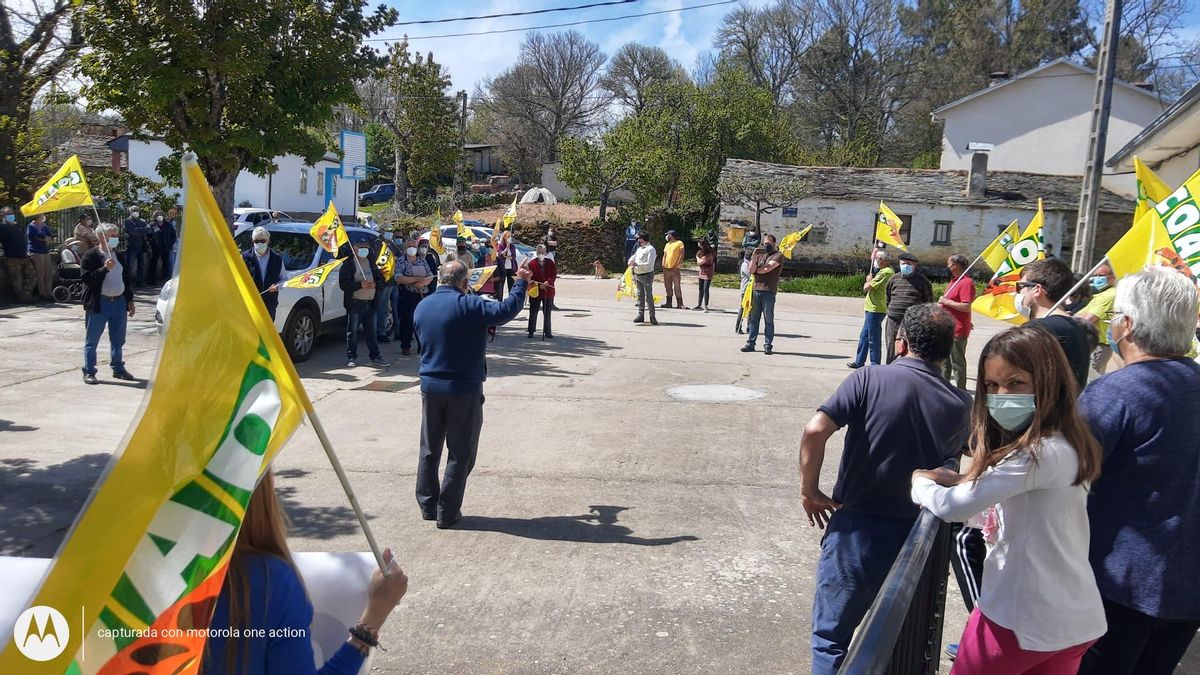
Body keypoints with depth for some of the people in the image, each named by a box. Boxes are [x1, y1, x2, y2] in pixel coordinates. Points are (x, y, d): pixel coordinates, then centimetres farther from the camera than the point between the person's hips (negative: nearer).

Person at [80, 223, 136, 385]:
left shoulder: (119, 256, 12)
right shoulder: (91, 255, -7)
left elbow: (127, 279, 18)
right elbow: (87, 278, -15)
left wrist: (130, 300, 15)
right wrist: (105, 268, -26)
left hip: (119, 302, 6)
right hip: (99, 304, -6)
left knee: (118, 340, 14)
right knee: (92, 340, 3)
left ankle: (118, 369, 26)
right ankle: (89, 372, 10)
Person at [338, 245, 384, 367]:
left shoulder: (372, 263, 15)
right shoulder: (348, 264, -3)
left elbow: (381, 280, 15)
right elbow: (343, 284, -12)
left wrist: (375, 284, -7)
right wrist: (360, 285, -21)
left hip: (370, 303, 5)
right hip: (355, 303, -5)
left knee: (371, 331, 11)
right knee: (352, 331, -3)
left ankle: (375, 355, 19)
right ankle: (351, 357, 3)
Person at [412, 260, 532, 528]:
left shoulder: (422, 307, 6)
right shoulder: (468, 305, -16)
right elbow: (507, 310, -17)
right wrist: (521, 283, -1)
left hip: (430, 386, 6)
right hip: (464, 389, -6)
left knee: (430, 449, 17)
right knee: (460, 454, 6)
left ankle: (427, 505, 25)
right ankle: (447, 513, 9)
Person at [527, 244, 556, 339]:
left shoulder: (550, 263, 4)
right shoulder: (532, 263, -2)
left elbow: (554, 275, 0)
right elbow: (529, 277, -5)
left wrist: (548, 282, -18)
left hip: (548, 291, 2)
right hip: (535, 292, -1)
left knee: (547, 312, 8)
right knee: (533, 312, 2)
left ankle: (547, 332, 16)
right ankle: (531, 331, 11)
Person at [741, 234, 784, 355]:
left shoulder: (778, 256, 2)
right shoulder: (760, 255, 20)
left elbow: (767, 269, -12)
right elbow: (751, 270, 6)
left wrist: (756, 270, 5)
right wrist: (754, 256, -4)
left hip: (768, 292, -5)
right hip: (756, 290, 5)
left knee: (769, 320, -1)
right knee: (753, 318, 6)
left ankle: (768, 345, 2)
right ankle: (750, 343, 8)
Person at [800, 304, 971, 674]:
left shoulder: (870, 379, -12)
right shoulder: (961, 405, -2)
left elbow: (815, 430, -19)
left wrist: (809, 490, -8)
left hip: (856, 528, -3)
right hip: (916, 535, 4)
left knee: (831, 637, 10)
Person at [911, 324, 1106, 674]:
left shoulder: (1038, 454, -25)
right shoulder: (1069, 446, 5)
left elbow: (955, 507, -24)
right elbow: (1008, 492, 12)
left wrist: (921, 483, -4)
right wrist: (962, 481, -4)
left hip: (1022, 618, -8)